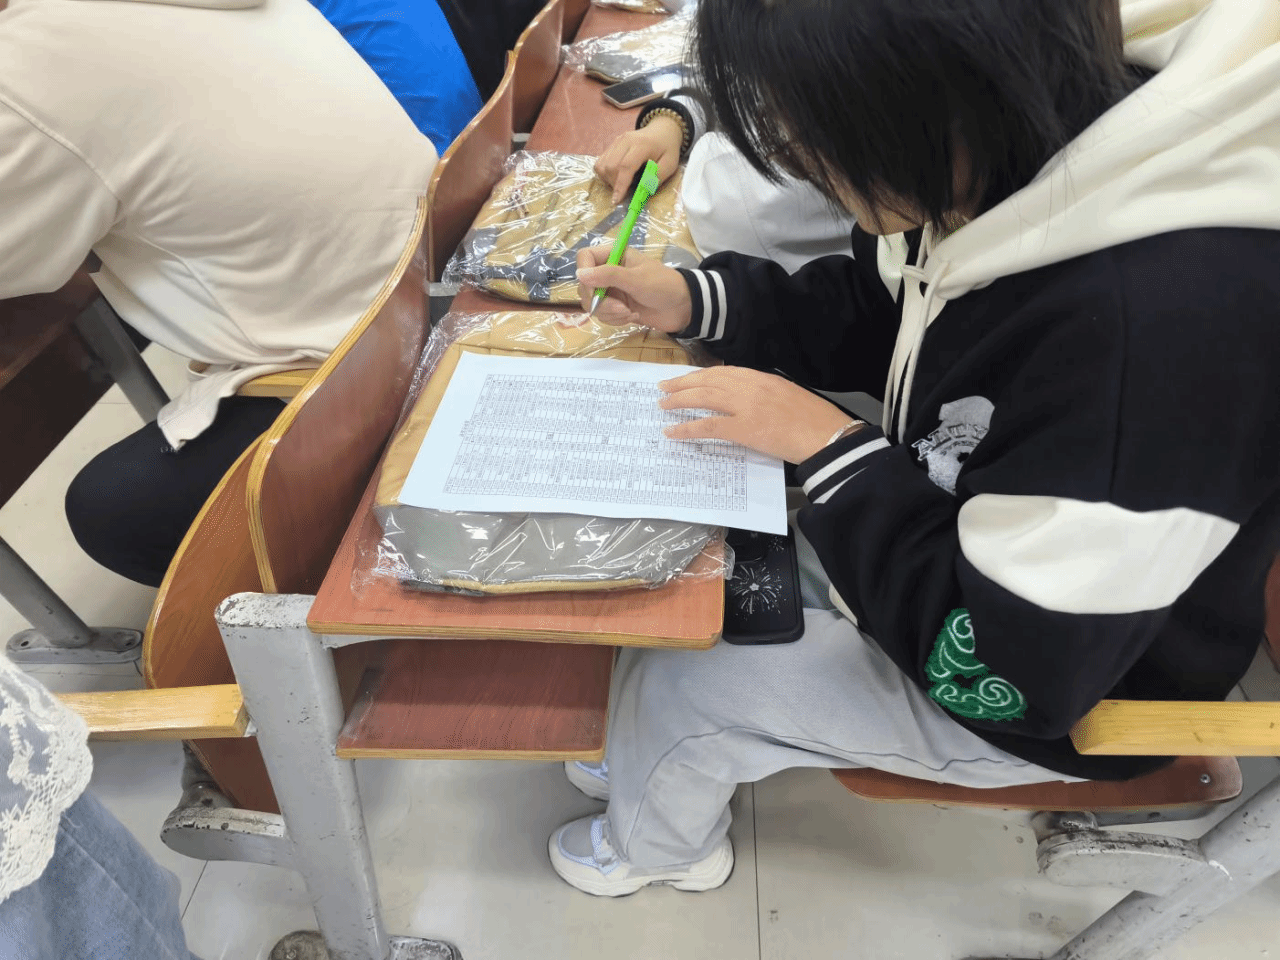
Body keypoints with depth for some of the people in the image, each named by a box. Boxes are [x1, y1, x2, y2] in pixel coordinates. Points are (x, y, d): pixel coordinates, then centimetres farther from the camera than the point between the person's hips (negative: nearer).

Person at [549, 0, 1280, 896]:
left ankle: (655, 845, 36)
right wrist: (692, 300, -6)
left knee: (672, 686, -2)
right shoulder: (1031, 137, -15)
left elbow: (1004, 671, -31)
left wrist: (828, 444, -26)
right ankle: (657, 759, 40)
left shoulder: (1162, 319, -40)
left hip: (1056, 695, -7)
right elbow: (871, 314, 5)